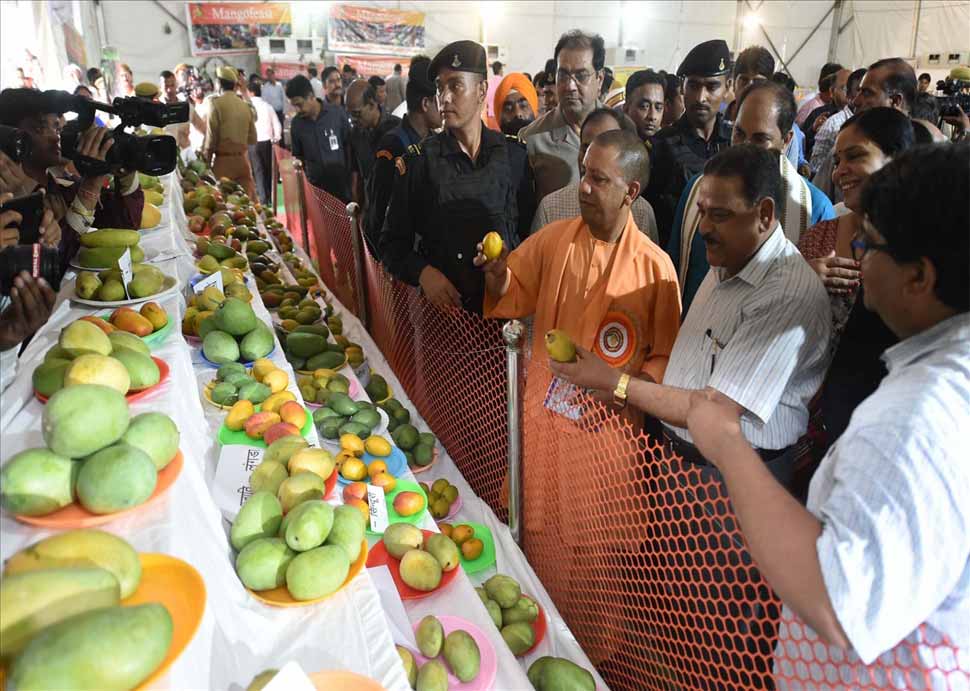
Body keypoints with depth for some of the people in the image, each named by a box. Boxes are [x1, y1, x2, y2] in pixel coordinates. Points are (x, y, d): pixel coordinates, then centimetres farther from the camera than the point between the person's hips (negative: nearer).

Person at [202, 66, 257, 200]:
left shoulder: (216, 103, -6)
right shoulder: (245, 106, 5)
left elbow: (211, 136, -7)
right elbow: (252, 138, 9)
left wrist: (206, 160, 3)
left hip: (223, 160, -4)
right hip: (242, 159, 4)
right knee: (247, 198, 6)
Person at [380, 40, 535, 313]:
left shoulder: (515, 155, 2)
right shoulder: (418, 160, -1)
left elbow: (531, 231, 9)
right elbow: (392, 244, 2)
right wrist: (422, 272, -16)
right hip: (443, 305, -1)